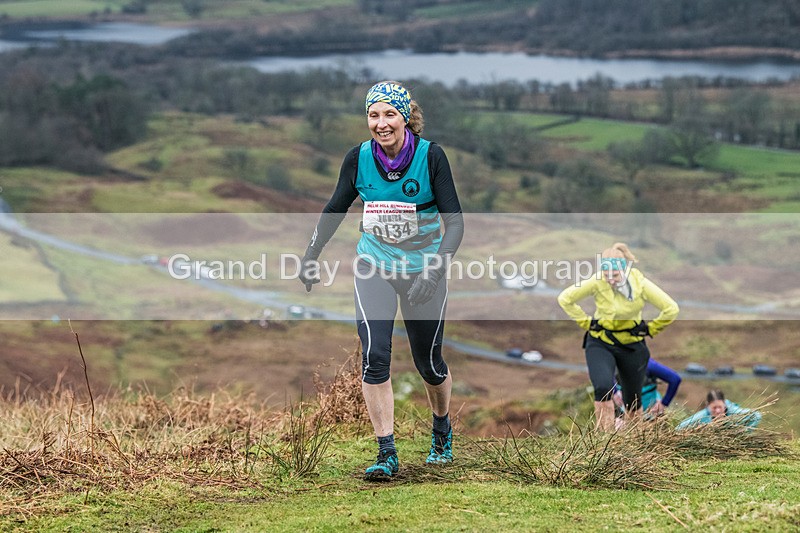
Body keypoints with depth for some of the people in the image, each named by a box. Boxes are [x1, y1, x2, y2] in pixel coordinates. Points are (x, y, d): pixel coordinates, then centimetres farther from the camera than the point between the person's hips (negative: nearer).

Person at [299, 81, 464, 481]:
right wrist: (311, 256, 10)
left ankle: (442, 431, 39)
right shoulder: (359, 158, -8)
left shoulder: (430, 156, -16)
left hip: (423, 270, -1)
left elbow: (454, 220, -15)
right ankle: (387, 454, -9)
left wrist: (435, 270, -27)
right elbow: (335, 209, 7)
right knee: (374, 355, -15)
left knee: (428, 361, 8)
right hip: (374, 267, 1)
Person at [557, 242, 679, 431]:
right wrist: (586, 322, -6)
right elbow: (565, 299, -9)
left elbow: (671, 309, -12)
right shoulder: (597, 282, -22)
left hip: (632, 345, 1)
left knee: (632, 398, 13)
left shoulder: (640, 283, -20)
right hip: (600, 344, -1)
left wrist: (650, 329, -6)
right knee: (603, 387, -27)